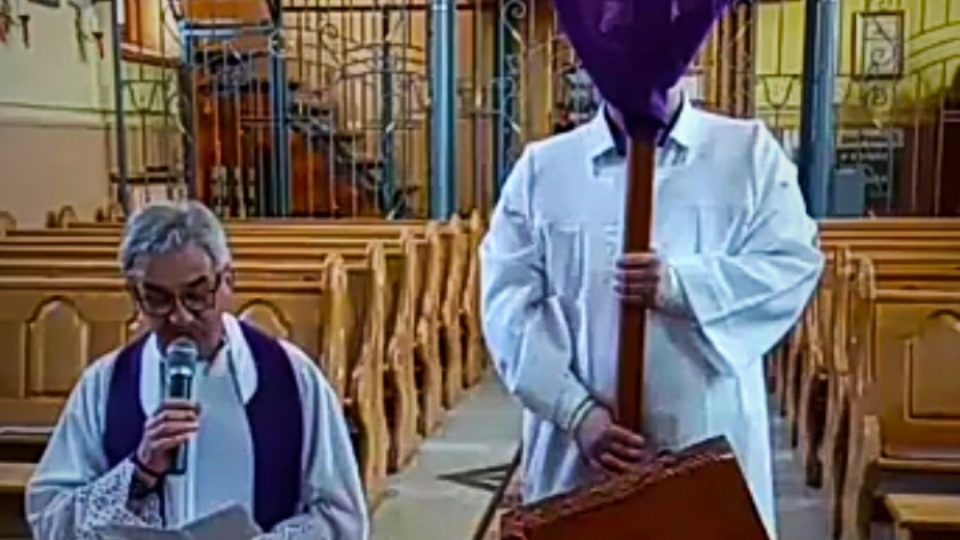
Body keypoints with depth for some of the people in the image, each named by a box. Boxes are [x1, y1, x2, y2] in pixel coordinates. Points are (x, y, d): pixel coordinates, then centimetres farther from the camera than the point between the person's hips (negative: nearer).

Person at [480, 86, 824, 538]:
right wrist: (578, 412, -14)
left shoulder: (750, 151, 6)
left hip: (710, 444, 0)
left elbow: (796, 263, -3)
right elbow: (509, 303, -2)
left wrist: (679, 286, -19)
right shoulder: (541, 166, 6)